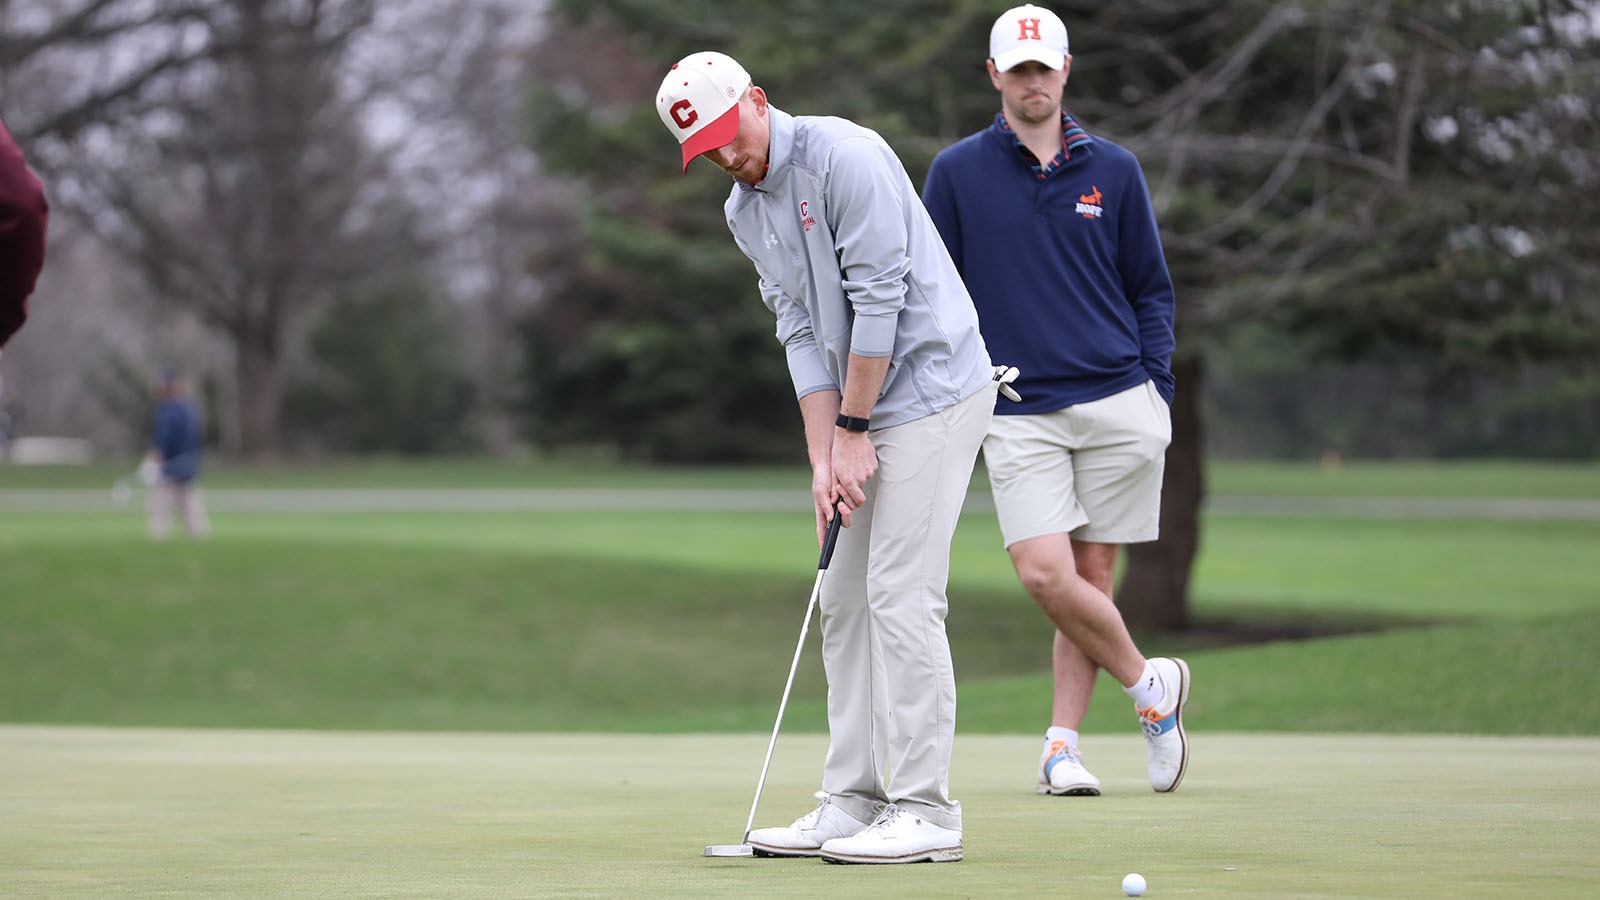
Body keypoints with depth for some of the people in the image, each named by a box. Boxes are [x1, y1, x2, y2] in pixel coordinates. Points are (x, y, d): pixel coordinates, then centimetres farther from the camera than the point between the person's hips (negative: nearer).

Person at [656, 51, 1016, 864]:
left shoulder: (844, 156, -17)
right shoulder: (744, 213, 10)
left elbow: (879, 296, -18)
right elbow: (803, 333, 7)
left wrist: (852, 431, -14)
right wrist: (824, 457, -4)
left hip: (932, 385, -9)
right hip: (866, 411, 9)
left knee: (901, 593, -12)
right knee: (845, 599, 8)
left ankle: (925, 812, -9)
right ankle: (853, 804, 13)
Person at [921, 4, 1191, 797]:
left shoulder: (1113, 171, 8)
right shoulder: (955, 174, 5)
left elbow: (1151, 289, 13)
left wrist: (1157, 389, 2)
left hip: (1117, 405, 1)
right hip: (1018, 414, -1)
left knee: (1091, 575, 1)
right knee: (1044, 573, -15)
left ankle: (1061, 744, 8)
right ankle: (1148, 685, 6)